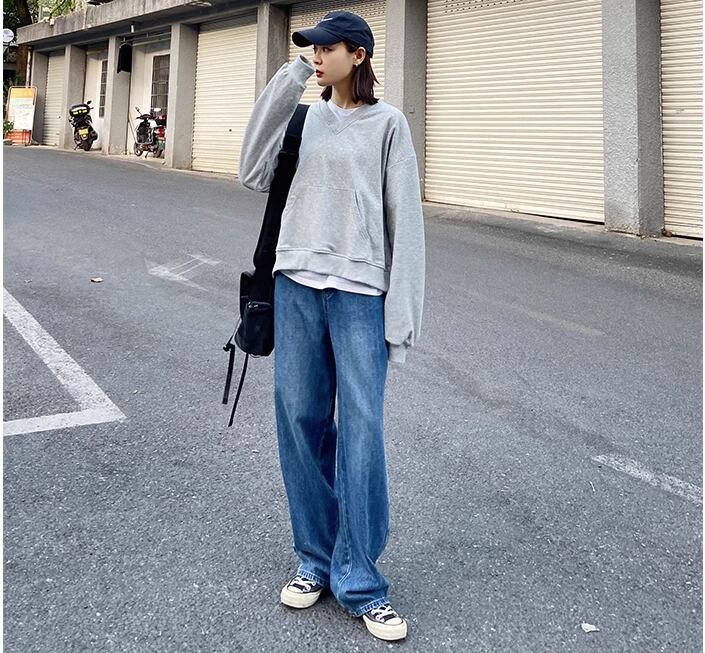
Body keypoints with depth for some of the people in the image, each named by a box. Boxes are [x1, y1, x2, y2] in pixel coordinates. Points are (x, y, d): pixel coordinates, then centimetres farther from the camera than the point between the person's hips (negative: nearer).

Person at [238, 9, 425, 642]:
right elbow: (255, 175, 2)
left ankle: (358, 579, 8)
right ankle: (316, 559, 22)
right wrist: (284, 86, -2)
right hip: (296, 286, 4)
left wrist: (401, 312, -8)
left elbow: (404, 220, -2)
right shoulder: (305, 116, 12)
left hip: (359, 293, -4)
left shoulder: (387, 123, 0)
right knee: (300, 419, 7)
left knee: (362, 431, -4)